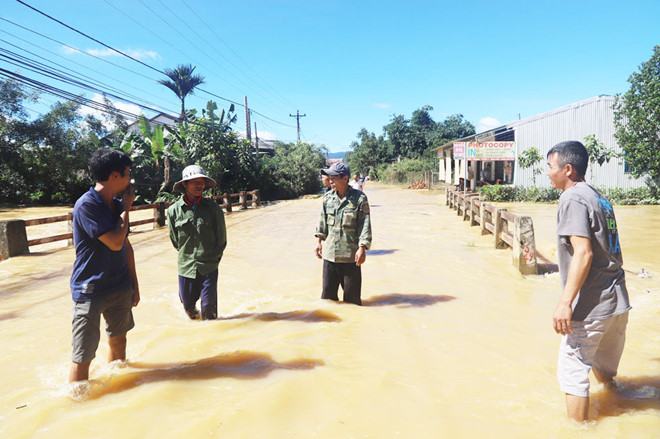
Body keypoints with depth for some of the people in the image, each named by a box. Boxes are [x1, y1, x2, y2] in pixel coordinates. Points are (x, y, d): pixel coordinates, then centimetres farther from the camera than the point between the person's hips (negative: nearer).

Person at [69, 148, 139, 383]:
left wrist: (134, 284, 13)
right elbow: (115, 243, -23)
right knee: (83, 356, -4)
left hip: (120, 288, 8)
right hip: (90, 290, -7)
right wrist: (127, 209, -11)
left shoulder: (117, 204, 5)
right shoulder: (86, 205, -18)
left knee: (118, 341, 19)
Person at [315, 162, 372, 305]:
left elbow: (365, 225, -11)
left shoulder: (359, 198, -11)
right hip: (329, 253, 4)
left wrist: (362, 248, -16)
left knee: (352, 296, 8)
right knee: (327, 293, 13)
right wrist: (319, 240, 11)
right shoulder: (327, 198, 2)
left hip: (351, 255, -4)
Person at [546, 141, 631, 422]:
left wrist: (565, 302, -25)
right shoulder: (598, 197, 14)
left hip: (592, 305, -9)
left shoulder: (573, 198, -13)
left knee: (573, 370, 2)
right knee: (605, 369, 24)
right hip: (618, 301, 9)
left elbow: (583, 253, -23)